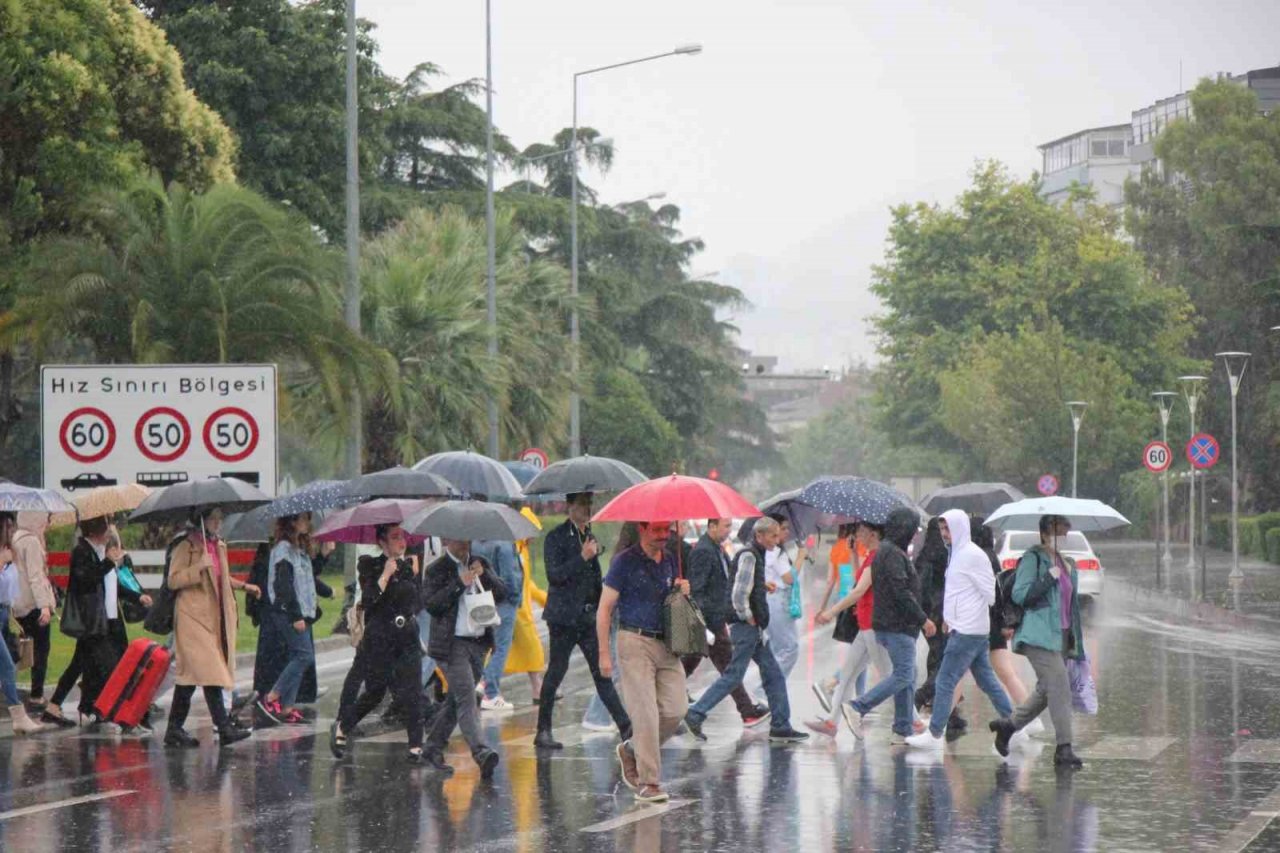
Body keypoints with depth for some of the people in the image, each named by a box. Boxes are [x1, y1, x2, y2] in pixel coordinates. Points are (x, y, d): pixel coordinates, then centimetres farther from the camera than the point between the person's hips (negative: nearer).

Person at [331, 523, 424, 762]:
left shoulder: (409, 566, 11)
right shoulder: (370, 566, -3)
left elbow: (419, 603, 9)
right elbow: (368, 600, -15)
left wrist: (415, 575, 1)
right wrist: (386, 575, -18)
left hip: (407, 638, 4)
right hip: (378, 640, -4)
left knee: (411, 693, -6)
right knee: (374, 692, 4)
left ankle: (415, 746, -3)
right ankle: (341, 727, 27)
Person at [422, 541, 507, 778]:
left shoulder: (481, 564, 15)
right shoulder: (437, 570, -3)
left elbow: (502, 594, 9)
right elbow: (431, 604, -14)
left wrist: (484, 575, -7)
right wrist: (459, 584, -19)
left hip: (477, 643, 6)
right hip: (452, 644, -6)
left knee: (456, 700, 12)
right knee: (466, 698, -16)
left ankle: (433, 750, 23)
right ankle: (481, 753, -28)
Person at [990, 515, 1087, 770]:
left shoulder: (1068, 565, 19)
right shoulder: (1033, 559, -5)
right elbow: (1019, 595, -13)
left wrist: (1076, 640, 22)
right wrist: (1049, 578, -19)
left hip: (1061, 636, 8)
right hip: (1039, 636, -8)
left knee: (1045, 691, 12)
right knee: (1059, 687, -15)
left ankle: (1008, 725, 30)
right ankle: (1064, 747, -15)